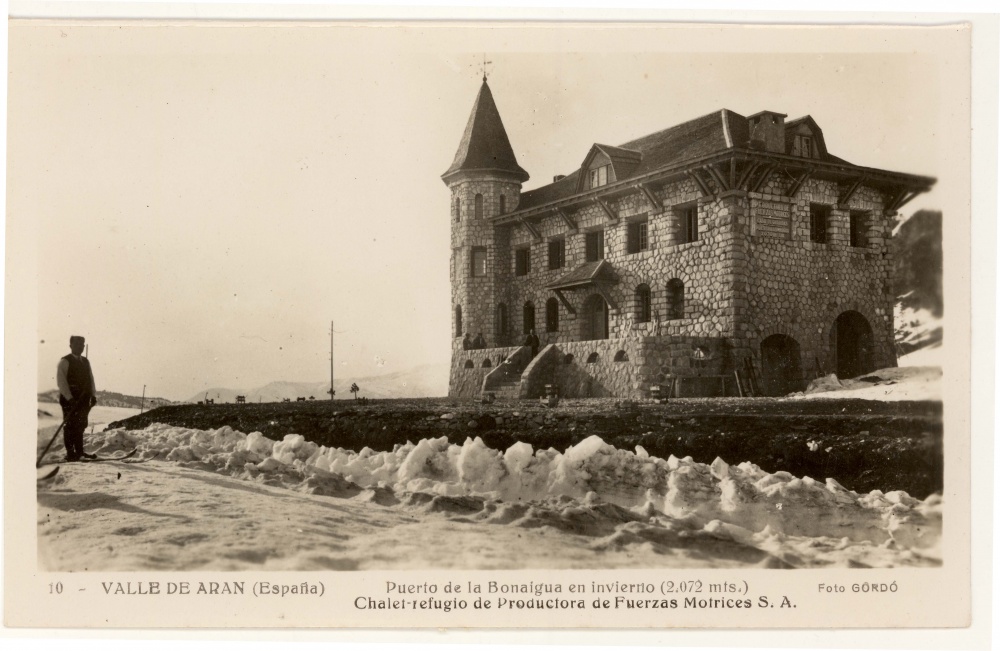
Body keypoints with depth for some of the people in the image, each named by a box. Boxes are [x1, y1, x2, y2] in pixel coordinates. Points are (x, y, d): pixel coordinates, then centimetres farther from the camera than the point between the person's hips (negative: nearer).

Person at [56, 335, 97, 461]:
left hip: (83, 399, 6)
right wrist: (69, 398, -17)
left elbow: (91, 379, 18)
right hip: (69, 400, -6)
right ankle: (70, 453, -2)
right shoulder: (64, 362, -4)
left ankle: (79, 452, 14)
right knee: (70, 426, -5)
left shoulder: (85, 362, 17)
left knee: (80, 426, 9)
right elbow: (61, 381, -11)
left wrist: (93, 395, 6)